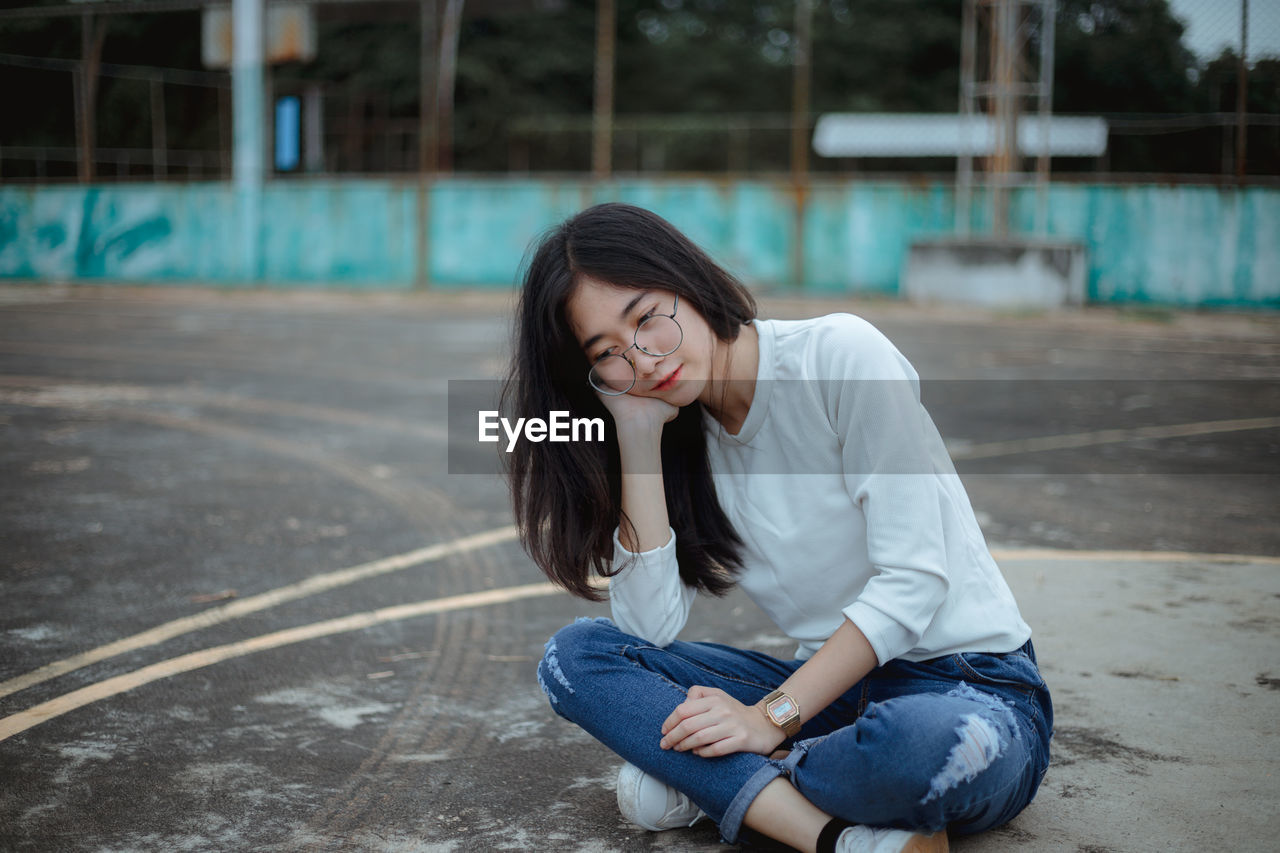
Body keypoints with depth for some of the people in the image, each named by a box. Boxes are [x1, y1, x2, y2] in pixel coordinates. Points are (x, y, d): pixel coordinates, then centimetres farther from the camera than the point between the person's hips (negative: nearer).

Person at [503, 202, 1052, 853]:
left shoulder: (841, 354, -12)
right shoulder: (681, 432, 5)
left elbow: (912, 578, -17)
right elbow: (649, 627, -7)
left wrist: (773, 716, -21)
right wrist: (638, 439, -11)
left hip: (971, 687, -5)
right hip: (831, 690, 5)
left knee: (924, 740, -41)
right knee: (575, 653, -12)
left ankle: (710, 785, -13)